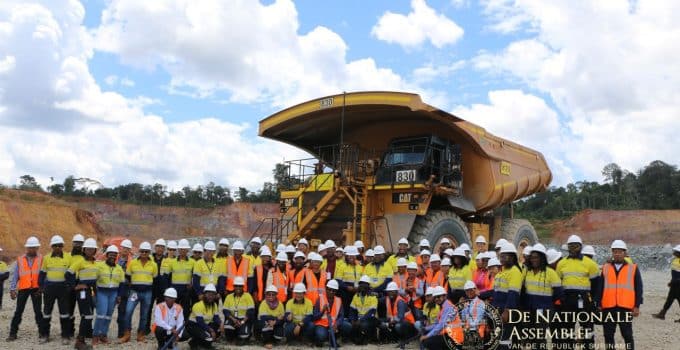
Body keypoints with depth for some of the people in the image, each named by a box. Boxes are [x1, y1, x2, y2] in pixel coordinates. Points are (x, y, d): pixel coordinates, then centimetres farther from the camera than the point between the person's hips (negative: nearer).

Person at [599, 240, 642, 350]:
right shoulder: (605, 268, 10)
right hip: (608, 307, 2)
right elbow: (600, 287, 10)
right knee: (608, 335, 8)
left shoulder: (633, 268, 5)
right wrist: (599, 305, 5)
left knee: (627, 335, 3)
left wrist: (637, 306, -2)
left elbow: (638, 288, 4)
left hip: (626, 307, -2)